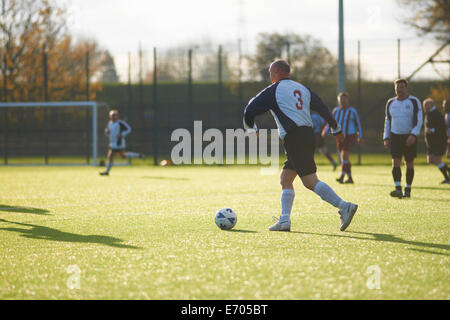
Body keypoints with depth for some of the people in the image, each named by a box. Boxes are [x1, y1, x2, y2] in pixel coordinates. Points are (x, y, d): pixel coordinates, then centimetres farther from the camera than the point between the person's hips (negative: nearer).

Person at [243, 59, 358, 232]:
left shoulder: (274, 90, 1)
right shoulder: (302, 89, 20)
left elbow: (250, 110, 2)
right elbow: (323, 109, 22)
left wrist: (251, 129, 22)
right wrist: (336, 129, 34)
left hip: (293, 138, -8)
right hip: (308, 135, 8)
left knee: (310, 181, -13)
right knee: (285, 179, 14)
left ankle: (344, 206, -24)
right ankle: (284, 220, 5)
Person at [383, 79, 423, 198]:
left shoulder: (414, 102, -3)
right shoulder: (390, 103, 9)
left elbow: (419, 120, -8)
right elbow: (387, 121, 16)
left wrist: (413, 135, -21)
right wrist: (386, 138, 8)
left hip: (410, 137, -2)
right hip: (395, 136, 2)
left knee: (409, 164, 4)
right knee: (396, 162, -13)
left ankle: (408, 190, 14)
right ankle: (398, 189, -19)